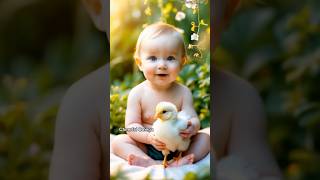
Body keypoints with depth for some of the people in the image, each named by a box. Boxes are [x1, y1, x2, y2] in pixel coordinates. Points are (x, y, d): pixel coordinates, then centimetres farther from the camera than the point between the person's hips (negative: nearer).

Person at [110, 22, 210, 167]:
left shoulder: (183, 93, -7)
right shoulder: (137, 93, -9)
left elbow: (193, 120, -9)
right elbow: (131, 126, -11)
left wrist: (192, 127, -36)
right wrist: (150, 137, -32)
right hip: (146, 148, -1)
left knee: (204, 138, -15)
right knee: (118, 141, -19)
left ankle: (180, 162, -38)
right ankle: (152, 163, -39)